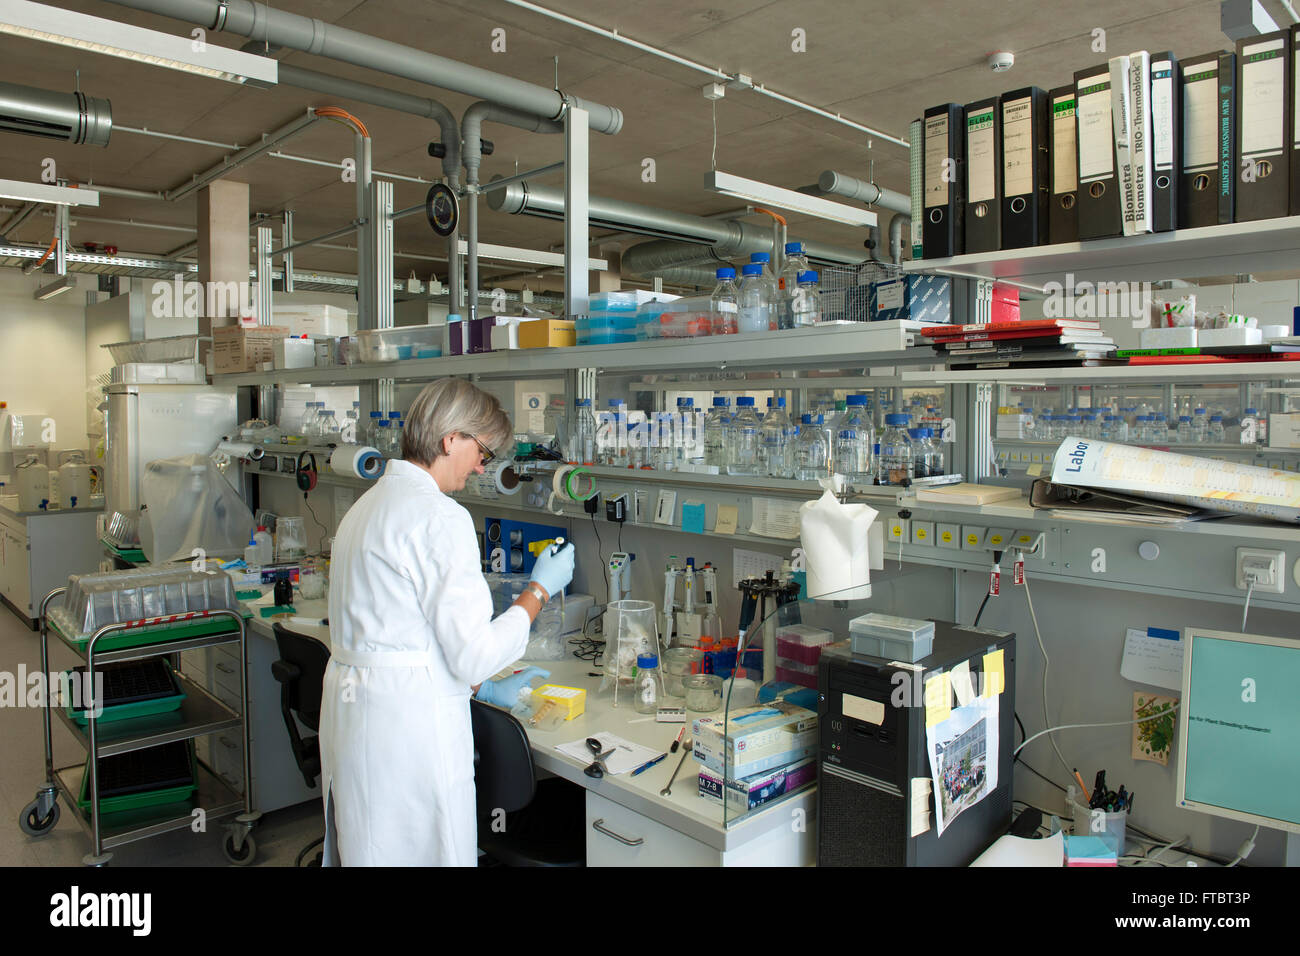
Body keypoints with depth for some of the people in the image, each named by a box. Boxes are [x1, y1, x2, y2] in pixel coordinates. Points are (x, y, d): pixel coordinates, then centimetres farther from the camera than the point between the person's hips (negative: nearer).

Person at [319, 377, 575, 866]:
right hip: (408, 728, -10)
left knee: (364, 851, 20)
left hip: (349, 710, 10)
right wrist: (540, 589, -4)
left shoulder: (368, 505, 12)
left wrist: (484, 688, 19)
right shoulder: (440, 518, -18)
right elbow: (474, 652, -18)